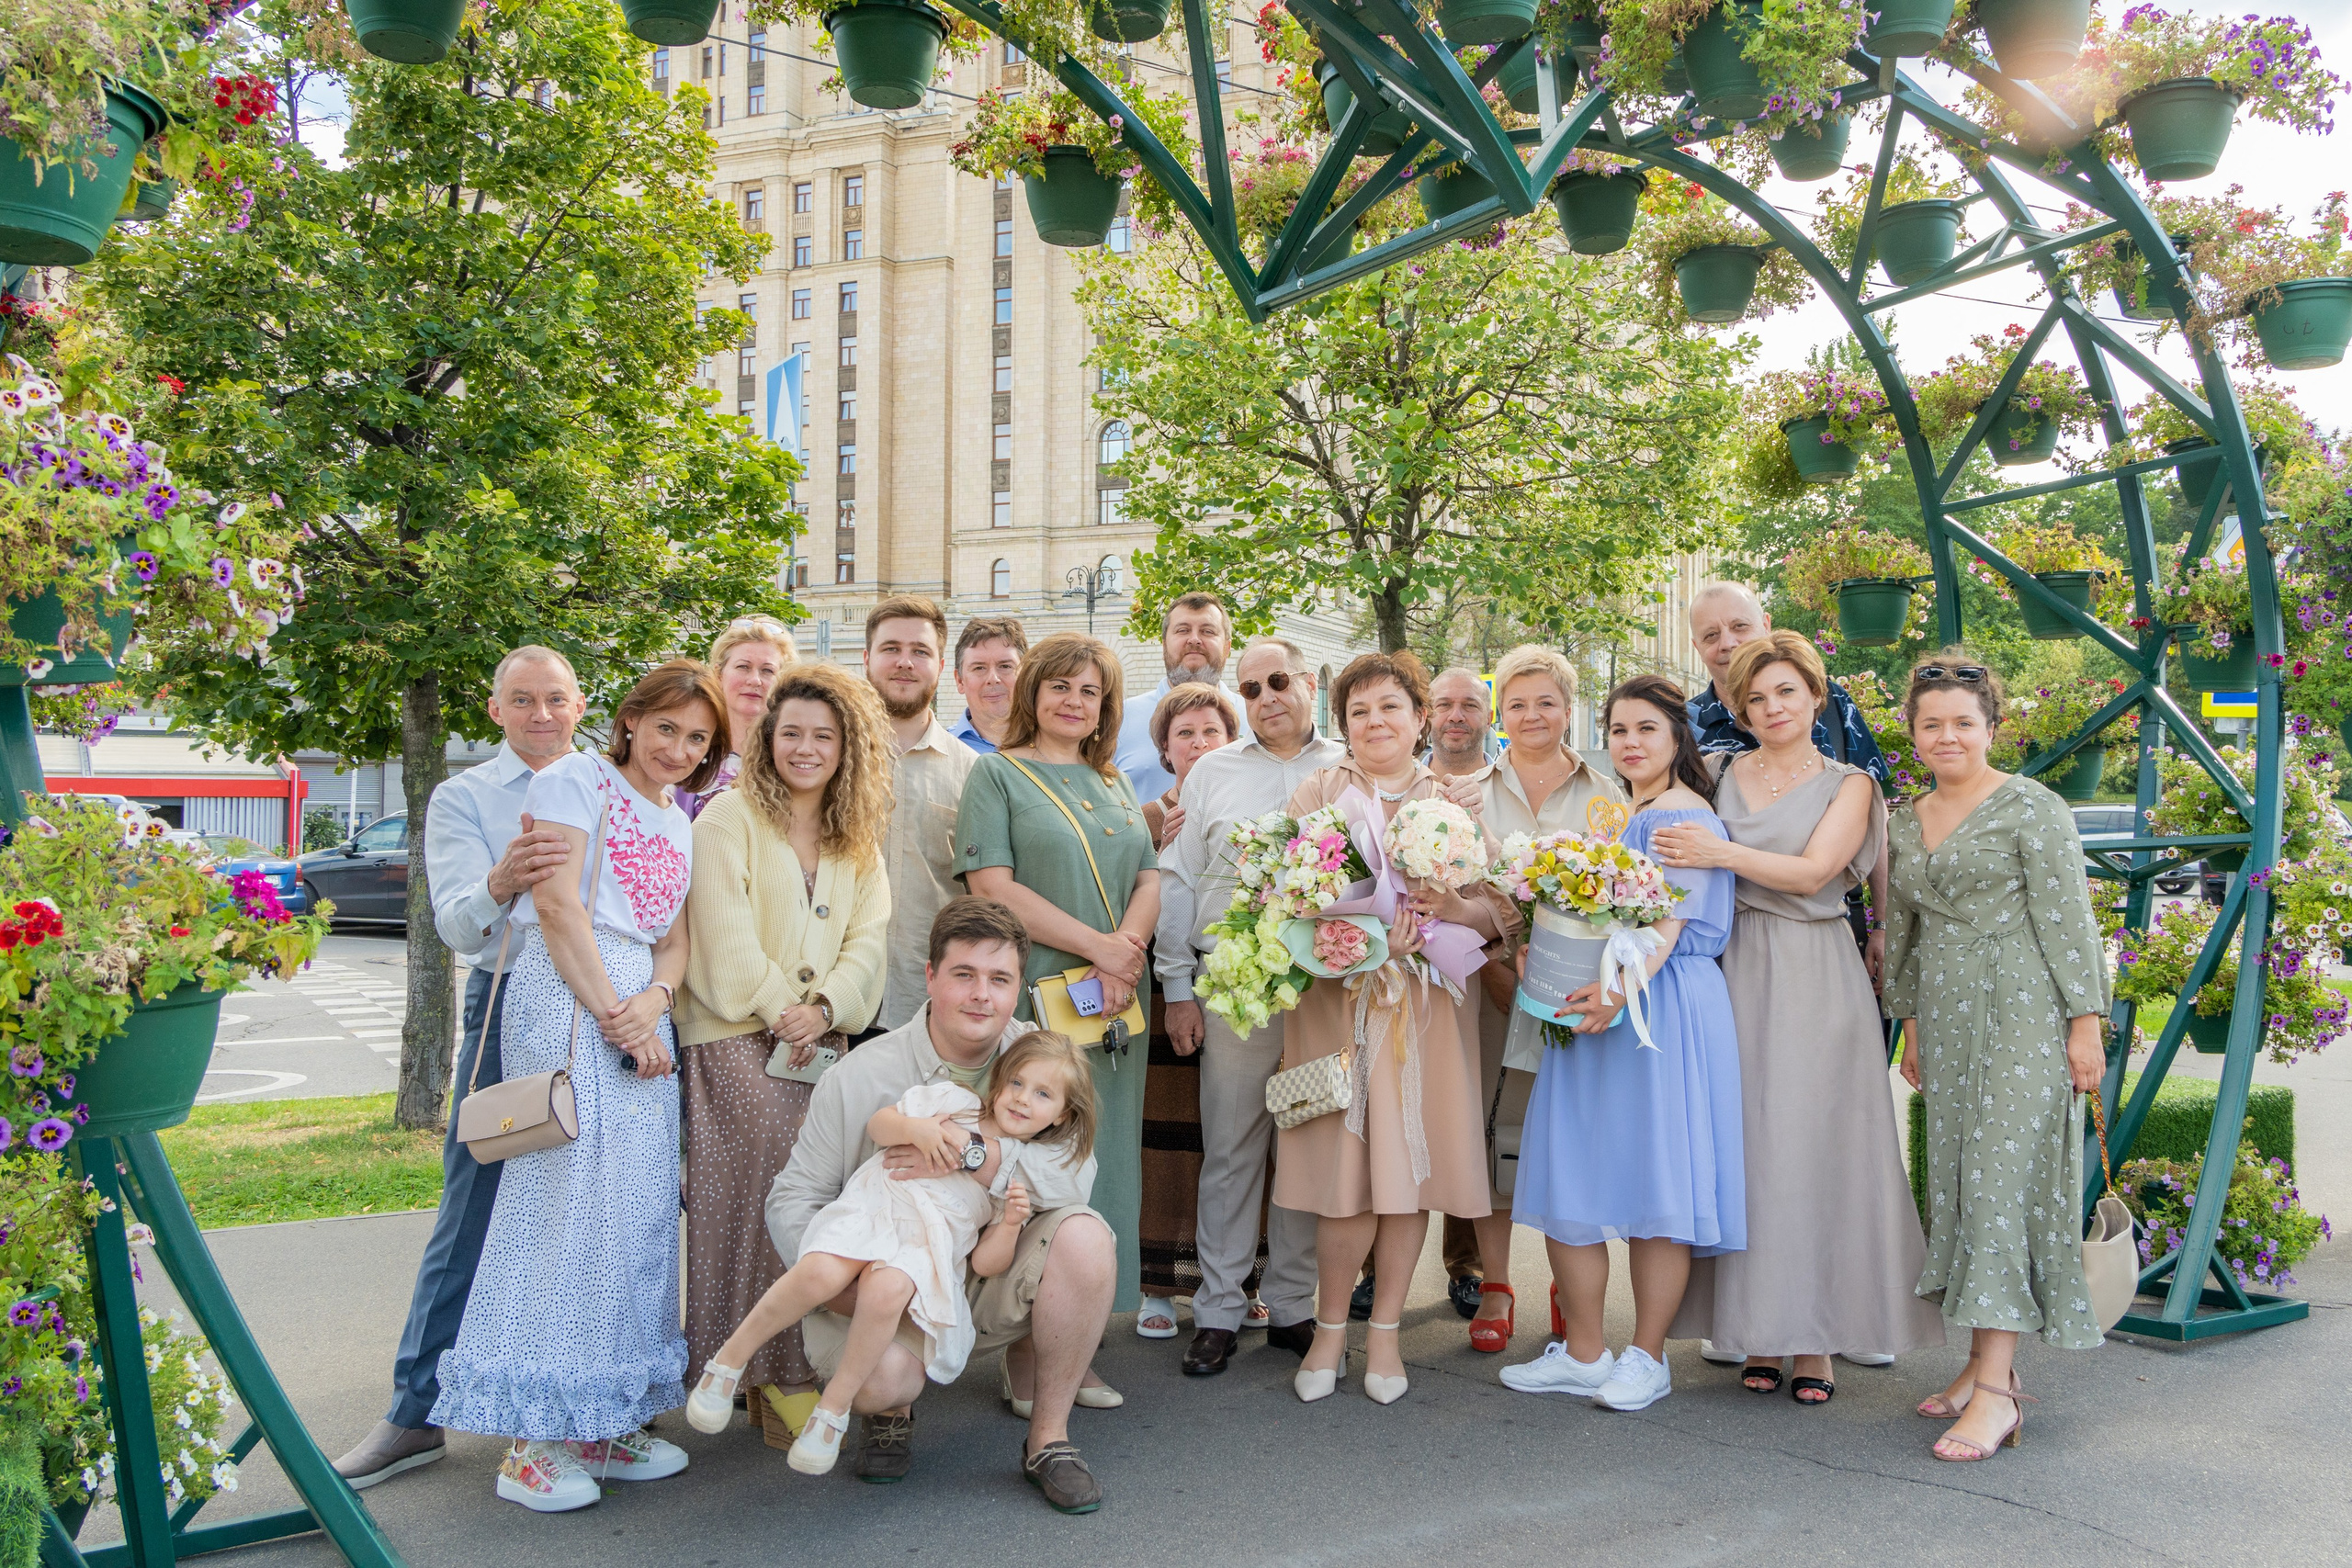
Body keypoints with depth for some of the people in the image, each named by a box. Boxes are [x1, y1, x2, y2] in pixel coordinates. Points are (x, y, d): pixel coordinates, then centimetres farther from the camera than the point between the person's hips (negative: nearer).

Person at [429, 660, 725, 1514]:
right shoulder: (578, 778, 1)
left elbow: (675, 932, 15)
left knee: (638, 1209, 6)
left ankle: (604, 1419, 15)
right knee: (565, 1201, -9)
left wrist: (655, 1001, -6)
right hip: (566, 997, -7)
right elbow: (558, 904, -9)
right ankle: (532, 1440, -1)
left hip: (641, 1008, 7)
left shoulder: (680, 821, 22)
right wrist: (613, 1012, -12)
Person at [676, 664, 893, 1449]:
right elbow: (726, 936, -7)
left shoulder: (858, 839, 17)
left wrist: (824, 1008, -9)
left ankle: (795, 1365, 6)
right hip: (737, 1038, -4)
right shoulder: (730, 817, 1)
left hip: (824, 1040, 5)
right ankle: (778, 1376, -8)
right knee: (768, 1193, -15)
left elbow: (867, 939, 7)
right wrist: (779, 1008, -8)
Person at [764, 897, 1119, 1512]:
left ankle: (1048, 1436, -5)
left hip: (999, 1275, 2)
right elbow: (793, 1196, -4)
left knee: (1084, 1236, -28)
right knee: (873, 1375, -33)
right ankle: (892, 1408, 11)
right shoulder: (860, 1075, -9)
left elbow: (1073, 1173, -19)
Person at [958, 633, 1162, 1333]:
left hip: (1116, 1005, 5)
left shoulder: (1113, 783, 20)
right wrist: (1098, 946, -14)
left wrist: (1125, 957, -9)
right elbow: (993, 887, -9)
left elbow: (1150, 880, 11)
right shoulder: (996, 774, 3)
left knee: (1104, 1159, 5)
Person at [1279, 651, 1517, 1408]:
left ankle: (1385, 1331, 18)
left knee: (1412, 1168, 2)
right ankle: (1330, 1328, 14)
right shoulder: (1317, 793, 7)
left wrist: (1455, 909, -15)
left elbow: (1503, 908, 7)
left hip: (1428, 1007, 2)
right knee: (1348, 1169, -4)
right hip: (1337, 1003, -2)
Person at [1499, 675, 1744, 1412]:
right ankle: (1582, 1352, 16)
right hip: (1598, 1002, 8)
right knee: (1572, 1177, 6)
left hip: (1660, 1003, -8)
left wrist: (1620, 986, -33)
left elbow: (1670, 923, -18)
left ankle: (1647, 1357, 10)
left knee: (1654, 1177, -3)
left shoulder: (1686, 817, -6)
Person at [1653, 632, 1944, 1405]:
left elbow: (1812, 872, -10)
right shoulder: (1724, 776, 12)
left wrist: (1722, 854, -18)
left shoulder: (1846, 784, 5)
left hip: (1815, 977, -2)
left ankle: (1816, 1341, 6)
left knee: (1813, 1146, -3)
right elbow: (1693, 873, 11)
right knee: (1746, 1143, 1)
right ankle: (1760, 1335, 10)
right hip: (1737, 967, 2)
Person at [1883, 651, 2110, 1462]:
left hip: (2021, 1012, -6)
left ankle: (1996, 1388, -10)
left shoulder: (2032, 809, -5)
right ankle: (1985, 1360, 15)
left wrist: (2085, 1022, -11)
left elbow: (2069, 921, -7)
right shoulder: (1907, 822, 14)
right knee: (1955, 1177, 6)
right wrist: (1911, 1025, 19)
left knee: (2001, 1177, -11)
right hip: (1946, 1018, 7)